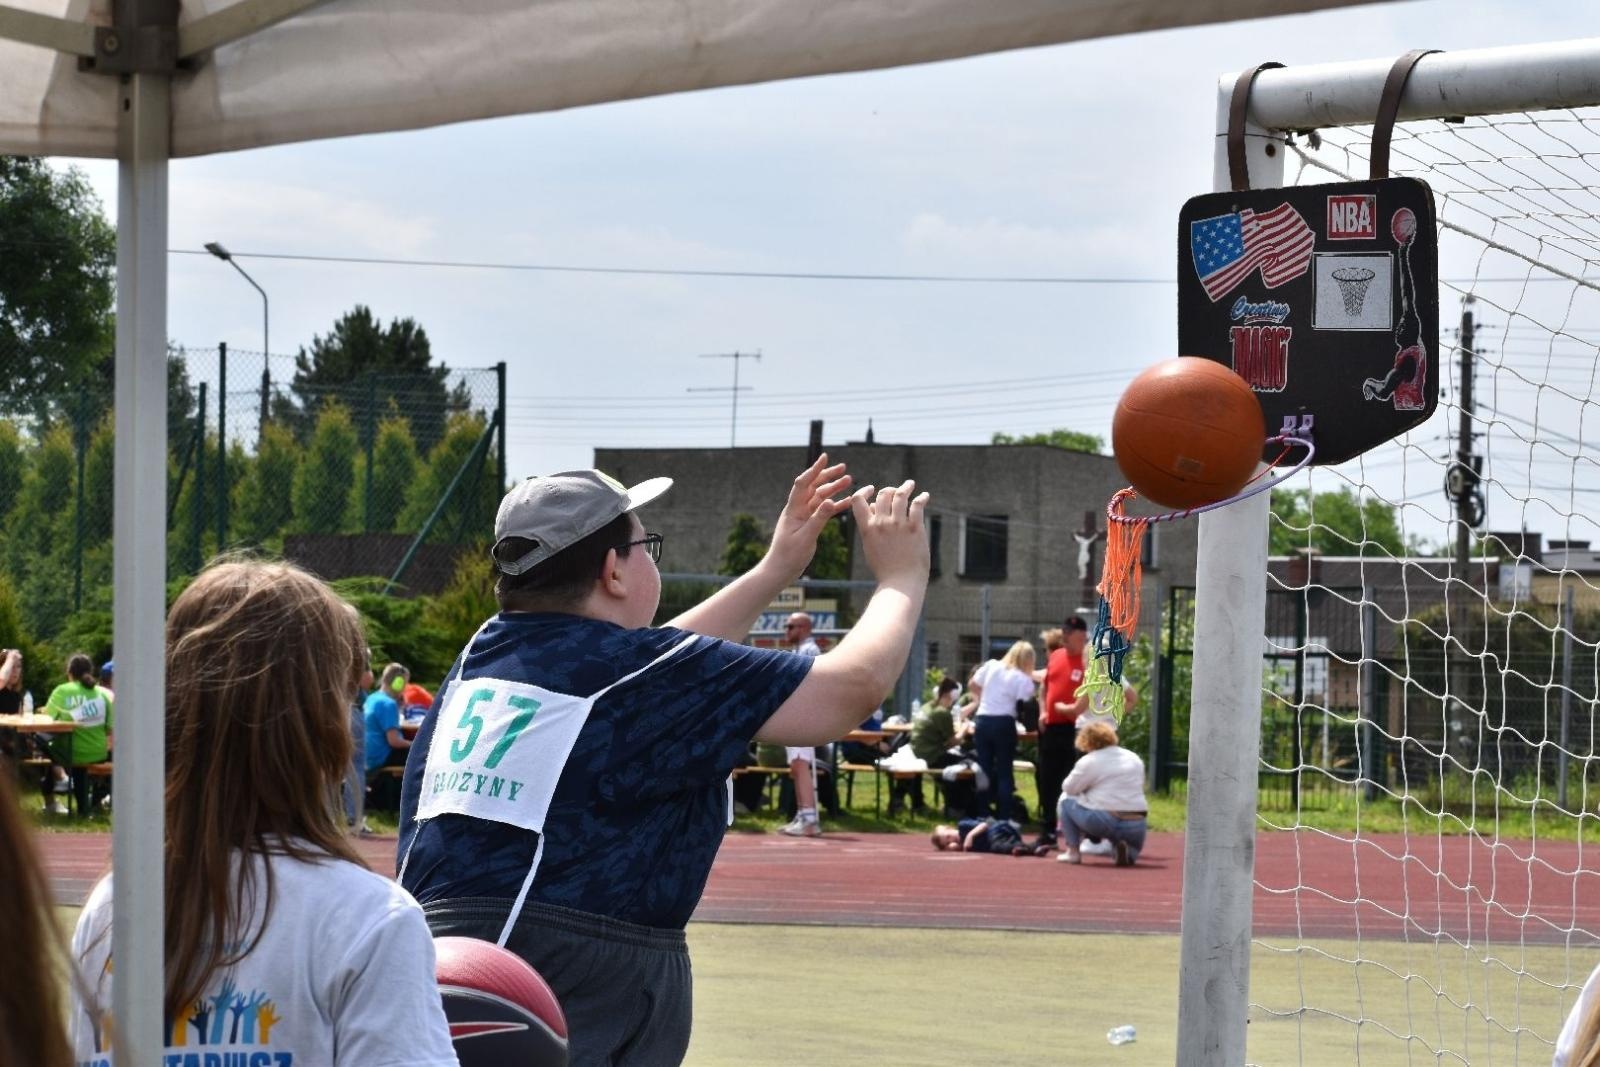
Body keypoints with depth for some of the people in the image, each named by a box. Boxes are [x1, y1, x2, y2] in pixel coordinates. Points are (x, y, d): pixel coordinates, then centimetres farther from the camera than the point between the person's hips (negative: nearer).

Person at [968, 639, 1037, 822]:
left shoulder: (991, 665, 5)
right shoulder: (1024, 679, -7)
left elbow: (973, 686, 13)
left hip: (982, 721, 4)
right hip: (1004, 724, -4)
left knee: (984, 771, 10)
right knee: (1004, 773, 3)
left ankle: (984, 817, 10)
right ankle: (1005, 818, 0)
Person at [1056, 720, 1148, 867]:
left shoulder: (1090, 761, -1)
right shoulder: (1135, 759, 15)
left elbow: (1068, 788, 4)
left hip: (1102, 822, -4)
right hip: (1136, 826, 4)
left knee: (1065, 800, 18)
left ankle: (1072, 851, 12)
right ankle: (1128, 851, 1)